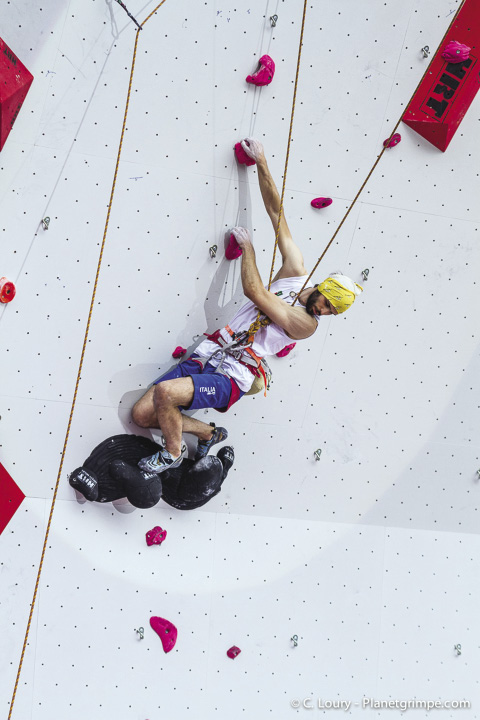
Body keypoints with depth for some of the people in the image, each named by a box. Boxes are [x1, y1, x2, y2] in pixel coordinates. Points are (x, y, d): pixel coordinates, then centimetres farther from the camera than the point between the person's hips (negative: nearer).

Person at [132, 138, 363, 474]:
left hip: (229, 380, -6)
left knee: (165, 392, -31)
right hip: (205, 357, 7)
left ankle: (173, 454, -1)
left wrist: (247, 246, -4)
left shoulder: (306, 324, -10)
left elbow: (255, 291, -16)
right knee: (142, 415, 2)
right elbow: (276, 212, 7)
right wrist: (261, 161, 7)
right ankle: (208, 432, 23)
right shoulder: (297, 272, 8)